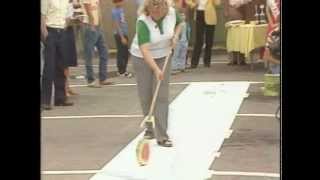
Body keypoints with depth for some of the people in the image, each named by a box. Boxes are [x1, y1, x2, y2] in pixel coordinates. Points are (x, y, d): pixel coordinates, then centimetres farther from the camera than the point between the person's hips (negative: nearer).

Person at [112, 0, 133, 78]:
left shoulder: (121, 9, 8)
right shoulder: (115, 11, -17)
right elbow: (116, 25, -18)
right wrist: (122, 37, -19)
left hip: (124, 34, 9)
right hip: (119, 35, -8)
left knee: (126, 53, 14)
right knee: (121, 53, 0)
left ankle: (123, 70, 24)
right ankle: (121, 71, 8)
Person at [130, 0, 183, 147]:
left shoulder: (172, 12, -16)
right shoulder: (142, 22, -29)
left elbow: (179, 23, 10)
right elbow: (144, 50, -38)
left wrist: (175, 36, -9)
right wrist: (156, 69, -49)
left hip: (163, 57, 2)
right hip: (142, 58, -2)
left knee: (162, 96, -7)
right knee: (145, 96, 6)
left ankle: (162, 136, -7)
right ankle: (150, 128, 28)